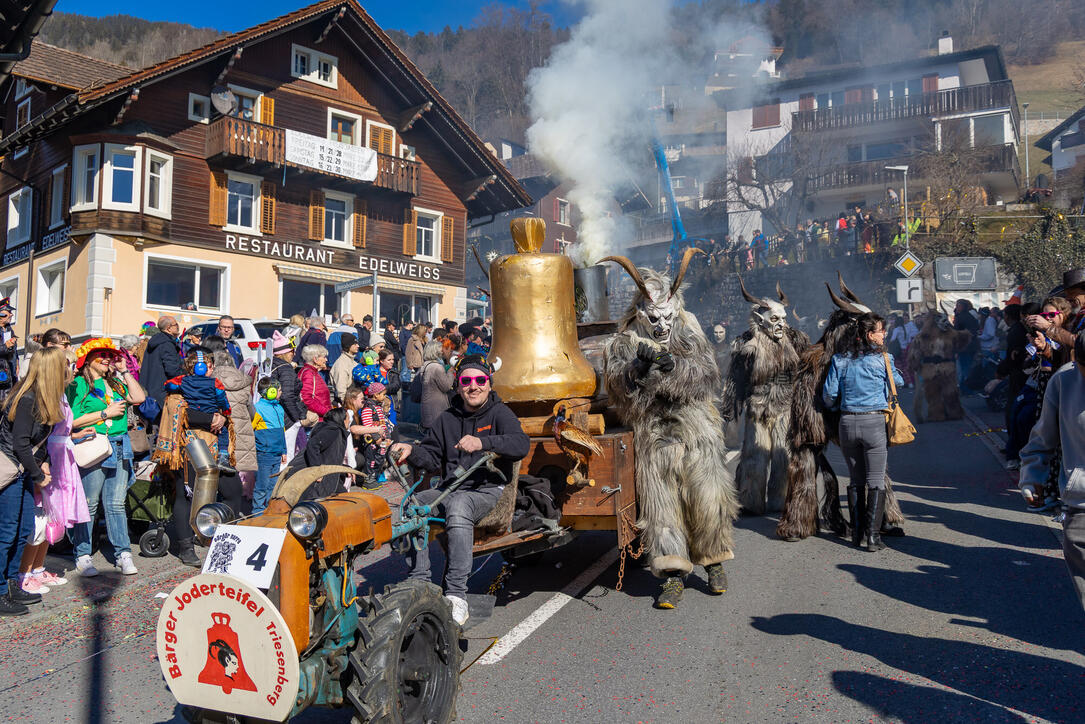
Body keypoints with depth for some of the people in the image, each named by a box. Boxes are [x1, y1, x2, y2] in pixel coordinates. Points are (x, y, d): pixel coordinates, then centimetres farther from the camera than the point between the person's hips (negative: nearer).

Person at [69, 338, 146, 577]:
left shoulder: (115, 383, 18)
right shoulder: (78, 385, 0)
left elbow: (138, 398, 3)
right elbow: (73, 421, -8)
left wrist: (124, 371, 7)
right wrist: (106, 413, -9)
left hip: (119, 448, 5)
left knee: (116, 504, 7)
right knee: (88, 506, 0)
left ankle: (123, 554, 9)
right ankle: (83, 556, 9)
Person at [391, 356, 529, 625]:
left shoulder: (499, 413, 2)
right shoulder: (447, 419, 19)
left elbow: (521, 444, -16)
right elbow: (432, 457, 20)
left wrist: (482, 443, -31)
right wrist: (411, 451, -2)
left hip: (487, 490, -5)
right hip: (450, 489, 5)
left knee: (458, 504, -37)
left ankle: (456, 595, -37)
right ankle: (420, 584, -15)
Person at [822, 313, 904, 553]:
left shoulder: (840, 360, 3)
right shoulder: (882, 359, -5)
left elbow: (828, 395, 3)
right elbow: (899, 382, 13)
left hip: (847, 423, 3)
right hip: (874, 422, -3)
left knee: (855, 480, 15)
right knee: (876, 481, 3)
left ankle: (857, 532, 21)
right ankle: (872, 535, 2)